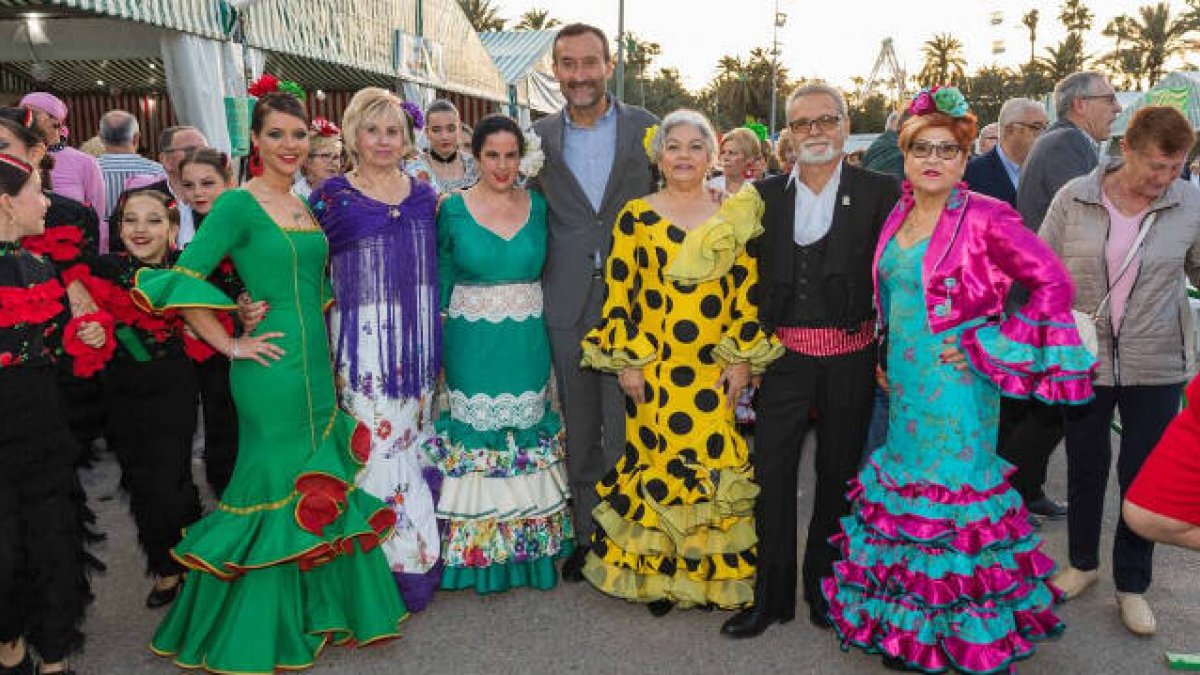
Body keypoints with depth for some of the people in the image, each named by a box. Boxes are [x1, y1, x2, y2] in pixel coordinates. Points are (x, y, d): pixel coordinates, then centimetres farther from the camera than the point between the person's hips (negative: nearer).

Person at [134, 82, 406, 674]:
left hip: (317, 364, 7)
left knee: (319, 486, 13)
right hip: (271, 368, -7)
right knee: (275, 484, 2)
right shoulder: (239, 204, -10)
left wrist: (323, 350, 13)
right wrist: (231, 344, -14)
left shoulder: (306, 205, 13)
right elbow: (181, 280, -15)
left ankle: (318, 609, 29)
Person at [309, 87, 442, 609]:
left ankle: (422, 552, 26)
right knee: (377, 445, -3)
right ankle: (393, 566, 11)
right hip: (363, 342, -4)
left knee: (414, 438, 12)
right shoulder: (332, 196, -1)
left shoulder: (423, 194, 10)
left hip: (417, 341, 4)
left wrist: (437, 347, 12)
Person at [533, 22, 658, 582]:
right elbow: (535, 214, 8)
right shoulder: (540, 135, 5)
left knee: (626, 429, 4)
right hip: (567, 305, 2)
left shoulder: (646, 127, 1)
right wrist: (540, 282, -1)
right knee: (578, 431, 13)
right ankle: (585, 533, 29)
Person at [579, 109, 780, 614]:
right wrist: (626, 361, -4)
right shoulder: (635, 216, 2)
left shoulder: (733, 216, 5)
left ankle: (712, 574, 23)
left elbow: (747, 293, 4)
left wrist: (744, 359, -2)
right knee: (655, 461, 6)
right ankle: (656, 575, 23)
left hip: (716, 369, 1)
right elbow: (618, 293, 0)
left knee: (715, 461, 4)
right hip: (653, 367, -1)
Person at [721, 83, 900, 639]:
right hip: (784, 354, 1)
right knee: (771, 469, 1)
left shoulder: (879, 191, 1)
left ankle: (824, 584, 30)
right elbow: (751, 276, 5)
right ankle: (771, 593, 15)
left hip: (850, 356, -1)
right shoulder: (766, 194, 6)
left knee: (837, 472, 12)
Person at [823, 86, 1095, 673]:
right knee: (905, 485, 14)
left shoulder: (984, 218, -12)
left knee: (950, 488, 1)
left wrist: (988, 348, -15)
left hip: (955, 381, -6)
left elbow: (1053, 282, -13)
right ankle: (905, 622, 32)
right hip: (903, 380, 6)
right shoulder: (897, 217, 7)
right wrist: (885, 358, 14)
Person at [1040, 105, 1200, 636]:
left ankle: (1132, 584, 29)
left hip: (1157, 365, 0)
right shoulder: (1074, 198, -7)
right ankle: (1083, 562, 38)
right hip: (1082, 359, 0)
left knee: (1144, 475, 9)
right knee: (1084, 467, 15)